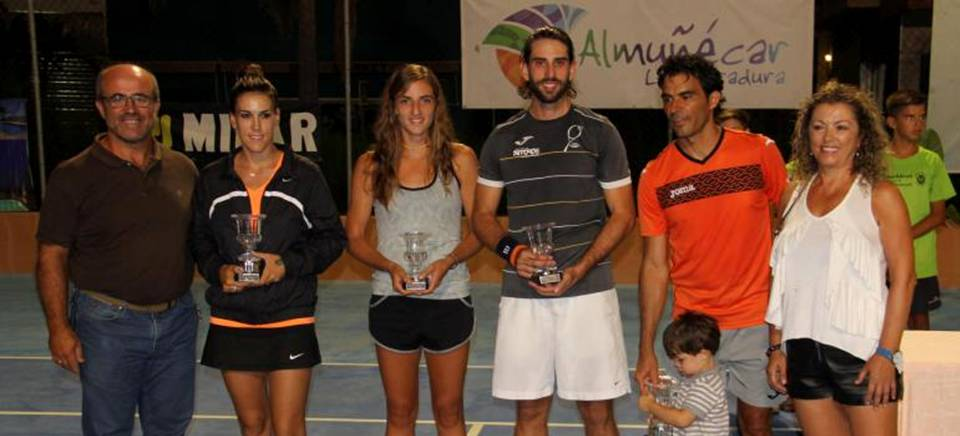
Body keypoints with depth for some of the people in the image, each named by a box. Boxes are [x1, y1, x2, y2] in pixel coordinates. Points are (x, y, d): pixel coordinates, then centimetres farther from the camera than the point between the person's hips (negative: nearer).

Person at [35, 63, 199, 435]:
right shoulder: (73, 176, -7)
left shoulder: (183, 169, 4)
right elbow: (51, 256, -7)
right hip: (109, 324, -3)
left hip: (177, 320, 4)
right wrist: (59, 328, -12)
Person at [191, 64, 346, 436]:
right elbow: (199, 242, 10)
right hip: (231, 321, 3)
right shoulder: (211, 179, 4)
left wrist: (288, 264, -15)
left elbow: (332, 237, 0)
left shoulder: (304, 175, -3)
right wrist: (218, 270, -10)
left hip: (290, 320, -3)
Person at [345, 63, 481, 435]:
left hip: (449, 297, 0)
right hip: (392, 300, 1)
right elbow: (355, 237, 3)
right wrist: (390, 267, -15)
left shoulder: (460, 159, 1)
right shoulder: (371, 165, 2)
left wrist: (447, 262, -16)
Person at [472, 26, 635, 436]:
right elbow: (482, 215, 11)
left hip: (587, 290, -1)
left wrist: (579, 269, -13)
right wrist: (511, 250, -11)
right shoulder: (503, 138, 7)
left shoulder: (599, 132, 2)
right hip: (522, 294, 2)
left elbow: (622, 214, 1)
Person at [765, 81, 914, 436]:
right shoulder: (794, 196, 9)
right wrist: (776, 345, 8)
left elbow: (903, 277, -6)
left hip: (861, 349, -4)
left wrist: (887, 353, -13)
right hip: (802, 349, 4)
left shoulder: (880, 196, -2)